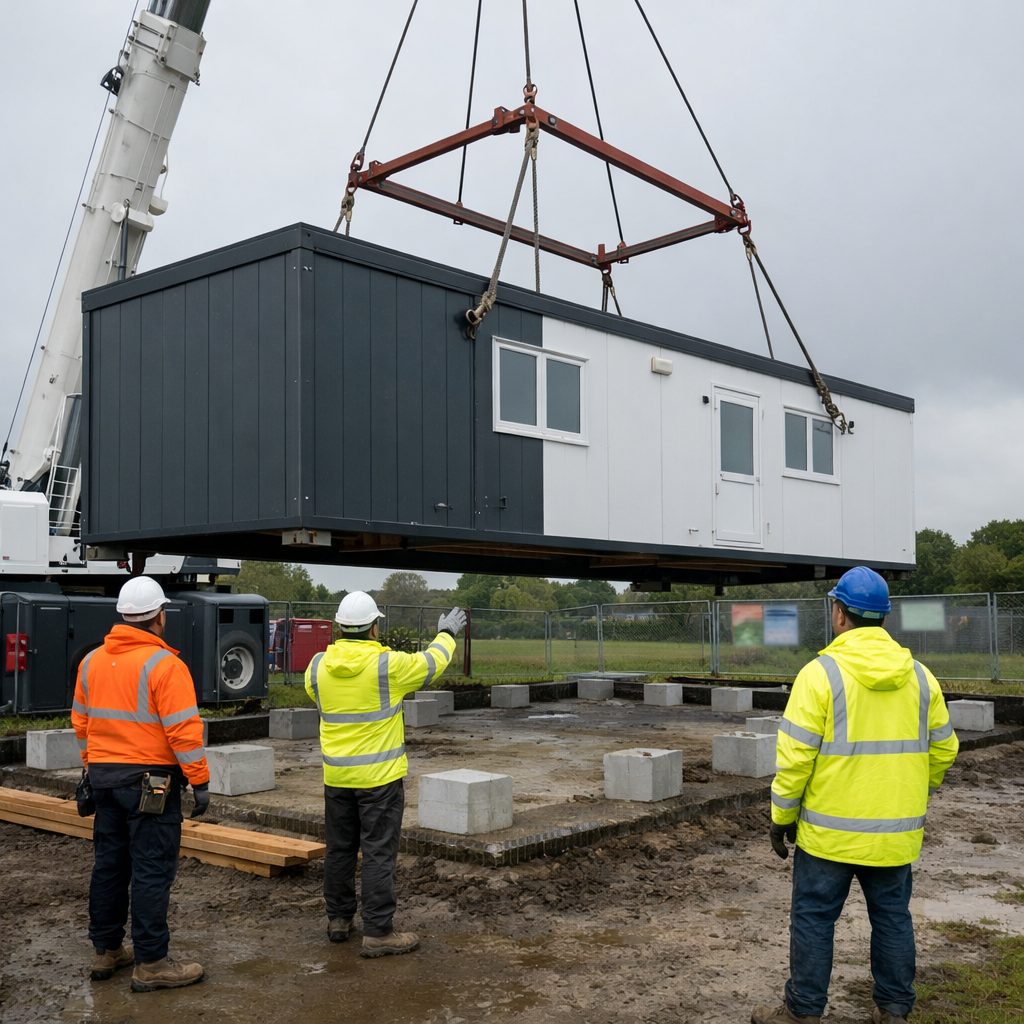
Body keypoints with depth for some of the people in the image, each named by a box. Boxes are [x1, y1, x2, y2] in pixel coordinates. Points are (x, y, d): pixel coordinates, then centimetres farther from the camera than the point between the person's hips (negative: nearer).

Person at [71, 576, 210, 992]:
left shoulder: (92, 661, 7)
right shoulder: (163, 664, -16)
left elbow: (81, 720, 14)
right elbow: (183, 731, -19)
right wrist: (200, 781, -12)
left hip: (104, 776, 8)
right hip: (150, 780, -7)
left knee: (109, 864, 16)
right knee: (152, 871, -1)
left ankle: (105, 951, 27)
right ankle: (151, 964, 4)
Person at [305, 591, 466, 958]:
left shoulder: (319, 665, -3)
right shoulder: (387, 665, -16)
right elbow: (430, 664, 0)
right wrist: (447, 635, 20)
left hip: (336, 776, 5)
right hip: (380, 776, -5)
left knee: (339, 848, 16)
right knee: (378, 853, 0)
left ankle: (338, 919, 28)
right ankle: (377, 933, 3)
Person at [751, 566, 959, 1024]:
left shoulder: (821, 673, -14)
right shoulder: (919, 676, 1)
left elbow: (794, 757, -15)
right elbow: (943, 749, 9)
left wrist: (782, 817, -4)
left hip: (831, 831, -4)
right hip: (896, 833, 5)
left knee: (813, 919, 7)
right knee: (892, 918, 16)